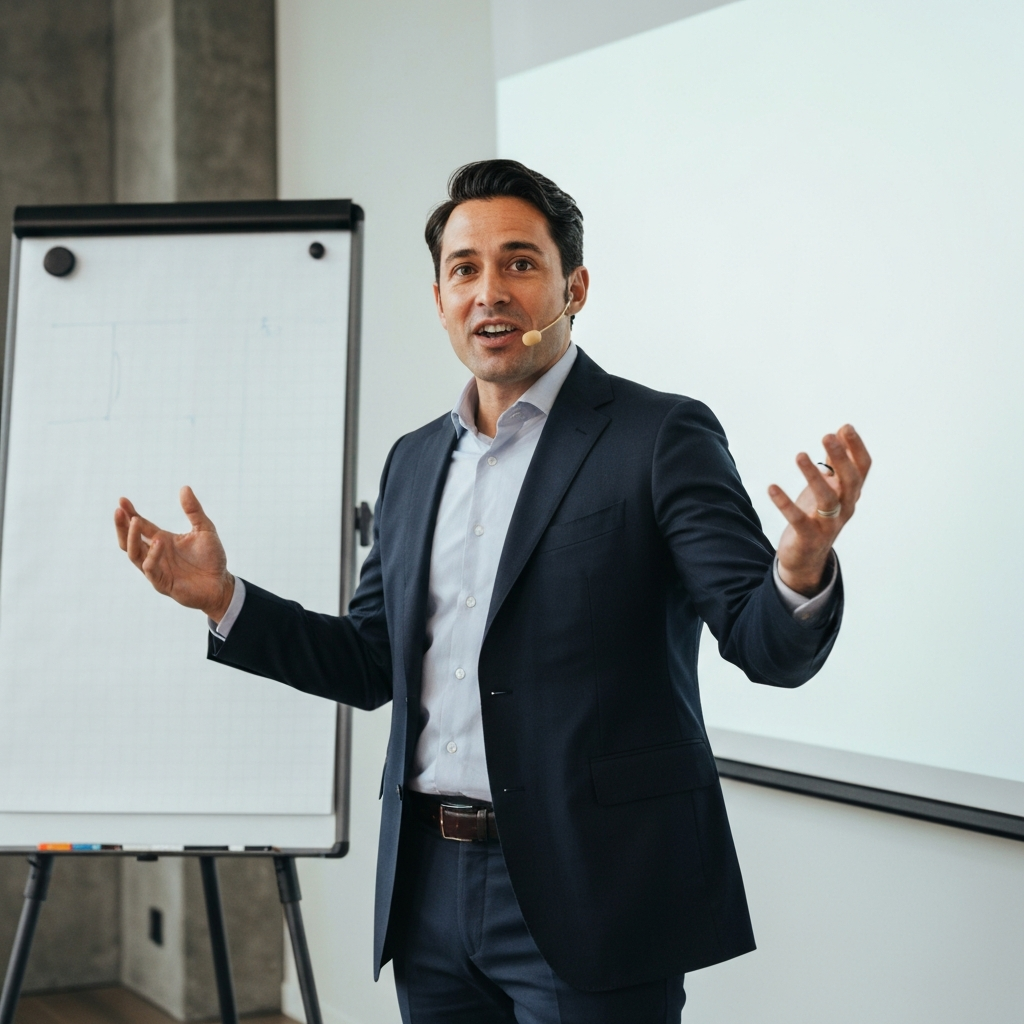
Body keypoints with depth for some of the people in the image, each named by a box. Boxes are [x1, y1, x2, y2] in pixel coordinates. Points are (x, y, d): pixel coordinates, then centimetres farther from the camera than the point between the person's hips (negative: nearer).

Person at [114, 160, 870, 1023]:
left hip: (585, 894, -5)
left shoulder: (660, 438, -6)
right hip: (431, 887, 6)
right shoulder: (415, 462, 12)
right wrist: (220, 596, 6)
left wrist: (802, 573, -35)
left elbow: (768, 646, -13)